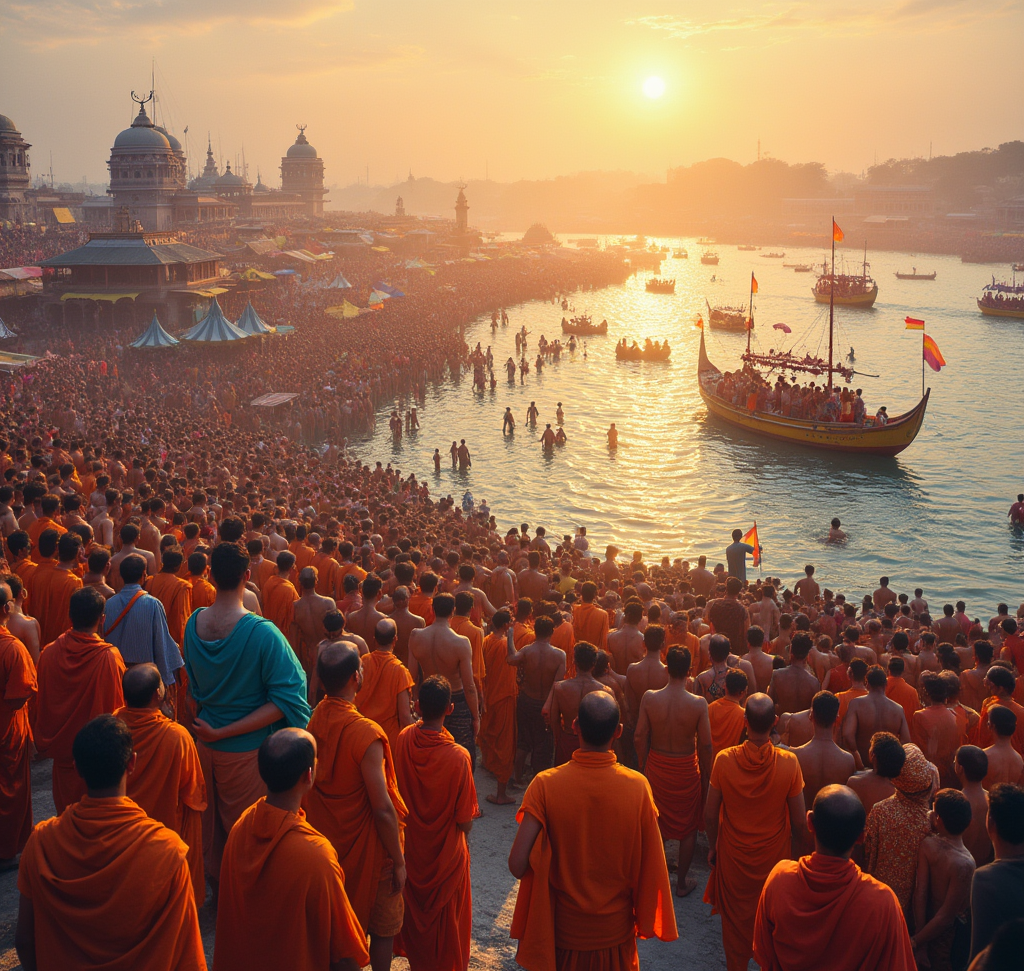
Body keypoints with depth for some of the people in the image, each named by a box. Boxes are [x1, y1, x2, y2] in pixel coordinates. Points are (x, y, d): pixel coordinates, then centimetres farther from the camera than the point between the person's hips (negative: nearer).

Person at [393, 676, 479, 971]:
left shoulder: (404, 739, -18)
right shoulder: (458, 757, -30)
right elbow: (465, 822, -21)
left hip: (410, 847, 4)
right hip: (445, 855, -4)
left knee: (414, 908, 27)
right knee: (446, 915, 18)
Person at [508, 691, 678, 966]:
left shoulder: (545, 784, -22)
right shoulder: (638, 786, -18)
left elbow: (518, 865, -24)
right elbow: (650, 867, -10)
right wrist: (645, 921, 7)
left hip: (562, 933, -1)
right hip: (615, 932, 1)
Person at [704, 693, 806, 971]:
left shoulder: (725, 759, -22)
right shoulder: (788, 762, -23)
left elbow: (710, 814, -12)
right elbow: (799, 820, -13)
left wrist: (712, 846, 6)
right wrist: (797, 844, 9)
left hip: (733, 854, -1)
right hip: (774, 854, 1)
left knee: (736, 915, 21)